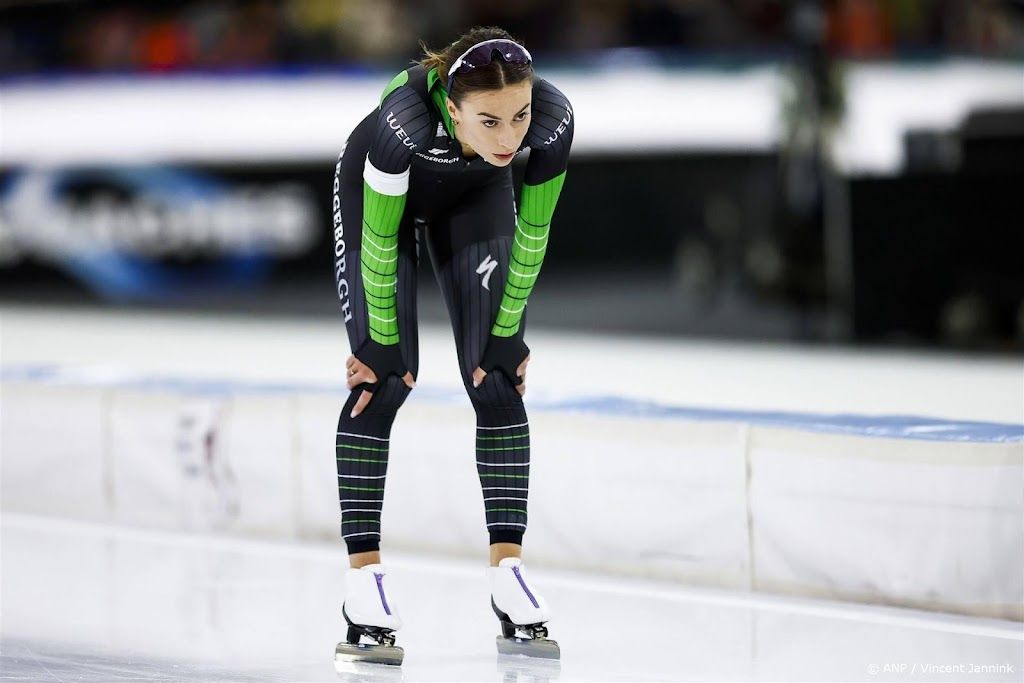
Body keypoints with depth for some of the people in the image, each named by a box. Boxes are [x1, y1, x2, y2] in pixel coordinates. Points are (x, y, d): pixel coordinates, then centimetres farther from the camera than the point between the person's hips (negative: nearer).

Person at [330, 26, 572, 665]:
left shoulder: (552, 120, -36)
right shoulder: (406, 123, -44)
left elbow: (531, 232, -19)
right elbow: (380, 243, -28)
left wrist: (507, 331, -11)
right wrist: (382, 341, -18)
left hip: (475, 194, 3)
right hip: (379, 188, -3)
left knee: (499, 380, -3)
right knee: (383, 381, -9)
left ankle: (508, 569, 3)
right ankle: (365, 577, -3)